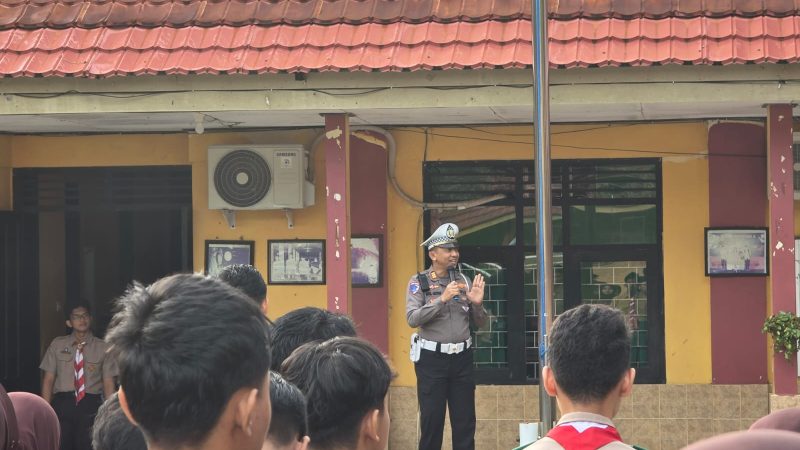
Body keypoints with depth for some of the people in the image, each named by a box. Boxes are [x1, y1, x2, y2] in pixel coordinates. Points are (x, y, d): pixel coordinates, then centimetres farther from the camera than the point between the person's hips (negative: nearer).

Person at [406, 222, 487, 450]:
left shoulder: (463, 281, 9)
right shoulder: (419, 282, -2)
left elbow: (479, 323, 12)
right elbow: (413, 319, -16)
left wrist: (477, 303, -8)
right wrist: (442, 299, -23)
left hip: (462, 357, 4)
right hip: (432, 357, -4)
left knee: (465, 420, 5)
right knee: (432, 420, 0)